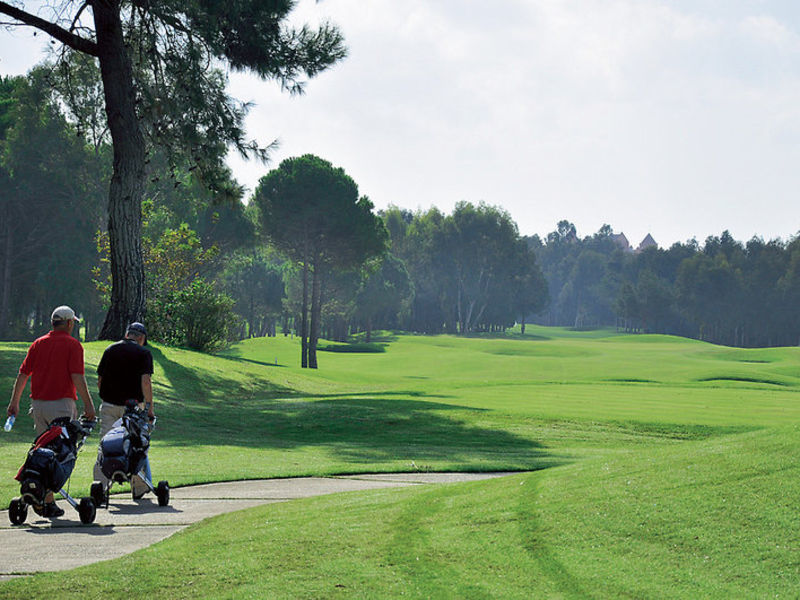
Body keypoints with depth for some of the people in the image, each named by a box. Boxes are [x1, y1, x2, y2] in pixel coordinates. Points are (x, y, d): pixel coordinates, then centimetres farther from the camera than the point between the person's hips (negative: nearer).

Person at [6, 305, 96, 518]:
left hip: (38, 404, 6)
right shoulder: (72, 344, -5)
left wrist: (14, 402, 14)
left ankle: (45, 500, 9)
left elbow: (22, 374, 9)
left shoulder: (38, 343, 11)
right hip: (61, 404, -5)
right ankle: (46, 501, -15)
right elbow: (77, 377, -14)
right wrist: (88, 404, -10)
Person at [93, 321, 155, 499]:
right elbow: (145, 381, -13)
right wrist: (149, 407, -10)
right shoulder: (143, 353, -1)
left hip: (108, 405, 2)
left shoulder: (110, 350, 10)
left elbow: (99, 380, 12)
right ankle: (138, 489, 17)